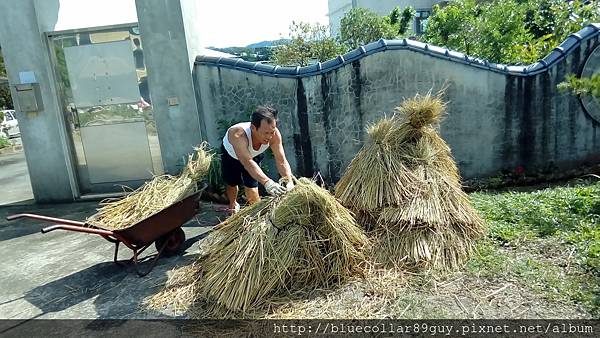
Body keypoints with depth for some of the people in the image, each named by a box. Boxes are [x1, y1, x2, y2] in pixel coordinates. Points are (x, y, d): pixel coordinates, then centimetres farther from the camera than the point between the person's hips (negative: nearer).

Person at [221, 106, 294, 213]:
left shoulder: (274, 134, -37)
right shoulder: (238, 135, -49)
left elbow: (281, 161, -38)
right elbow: (247, 162, -60)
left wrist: (289, 182, -54)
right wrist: (267, 182, -73)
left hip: (255, 155, 2)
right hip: (231, 153, -2)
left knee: (251, 185, -10)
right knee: (231, 183, 15)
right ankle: (233, 204, 46)